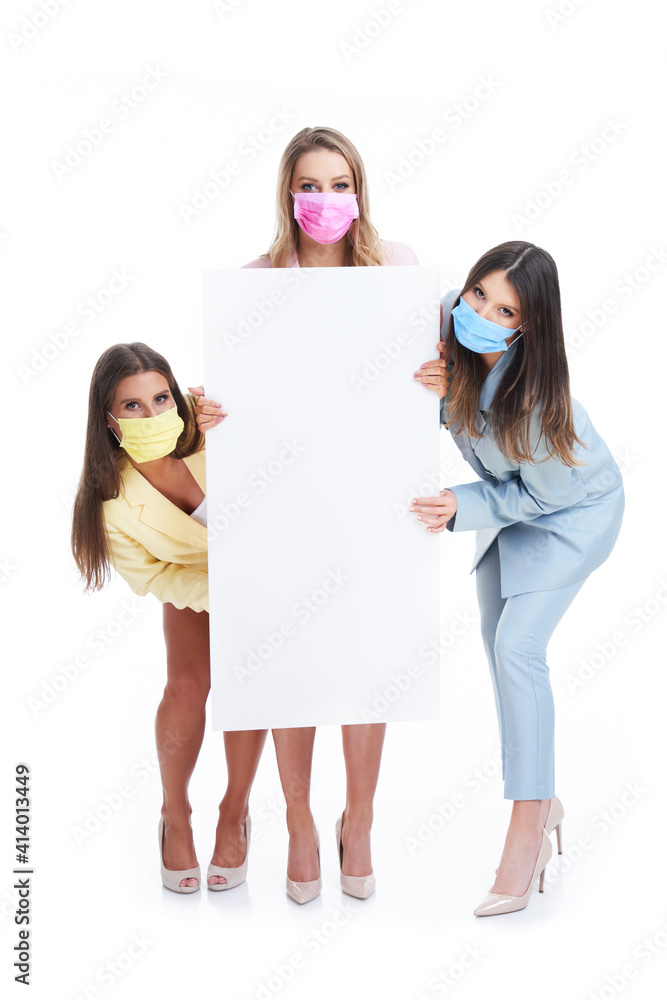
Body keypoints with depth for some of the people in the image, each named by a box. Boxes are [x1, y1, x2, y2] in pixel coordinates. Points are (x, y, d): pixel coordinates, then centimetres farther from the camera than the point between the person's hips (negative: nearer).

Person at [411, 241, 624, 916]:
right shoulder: (451, 326, -21)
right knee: (498, 644, 10)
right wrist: (439, 391, -23)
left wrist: (461, 507, -30)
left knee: (517, 646, -19)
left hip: (572, 509, -7)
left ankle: (528, 826, -7)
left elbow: (542, 492, -24)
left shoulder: (536, 391, -37)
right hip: (509, 501, 7)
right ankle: (541, 800, 27)